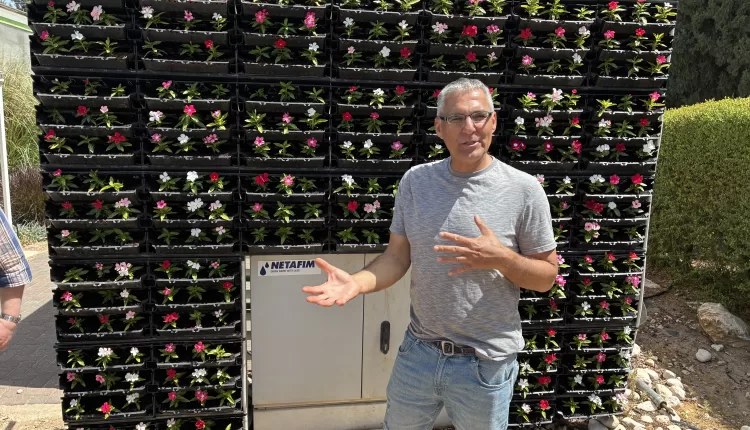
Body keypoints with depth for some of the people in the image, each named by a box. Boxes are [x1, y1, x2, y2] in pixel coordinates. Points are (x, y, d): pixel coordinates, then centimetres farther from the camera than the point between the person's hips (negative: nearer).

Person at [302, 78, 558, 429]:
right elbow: (397, 257, 0)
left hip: (484, 364, -2)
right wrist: (357, 283, -18)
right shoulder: (416, 180, -3)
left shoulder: (523, 190, -12)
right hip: (418, 352, 3)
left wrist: (501, 258, -24)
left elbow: (546, 277, -5)